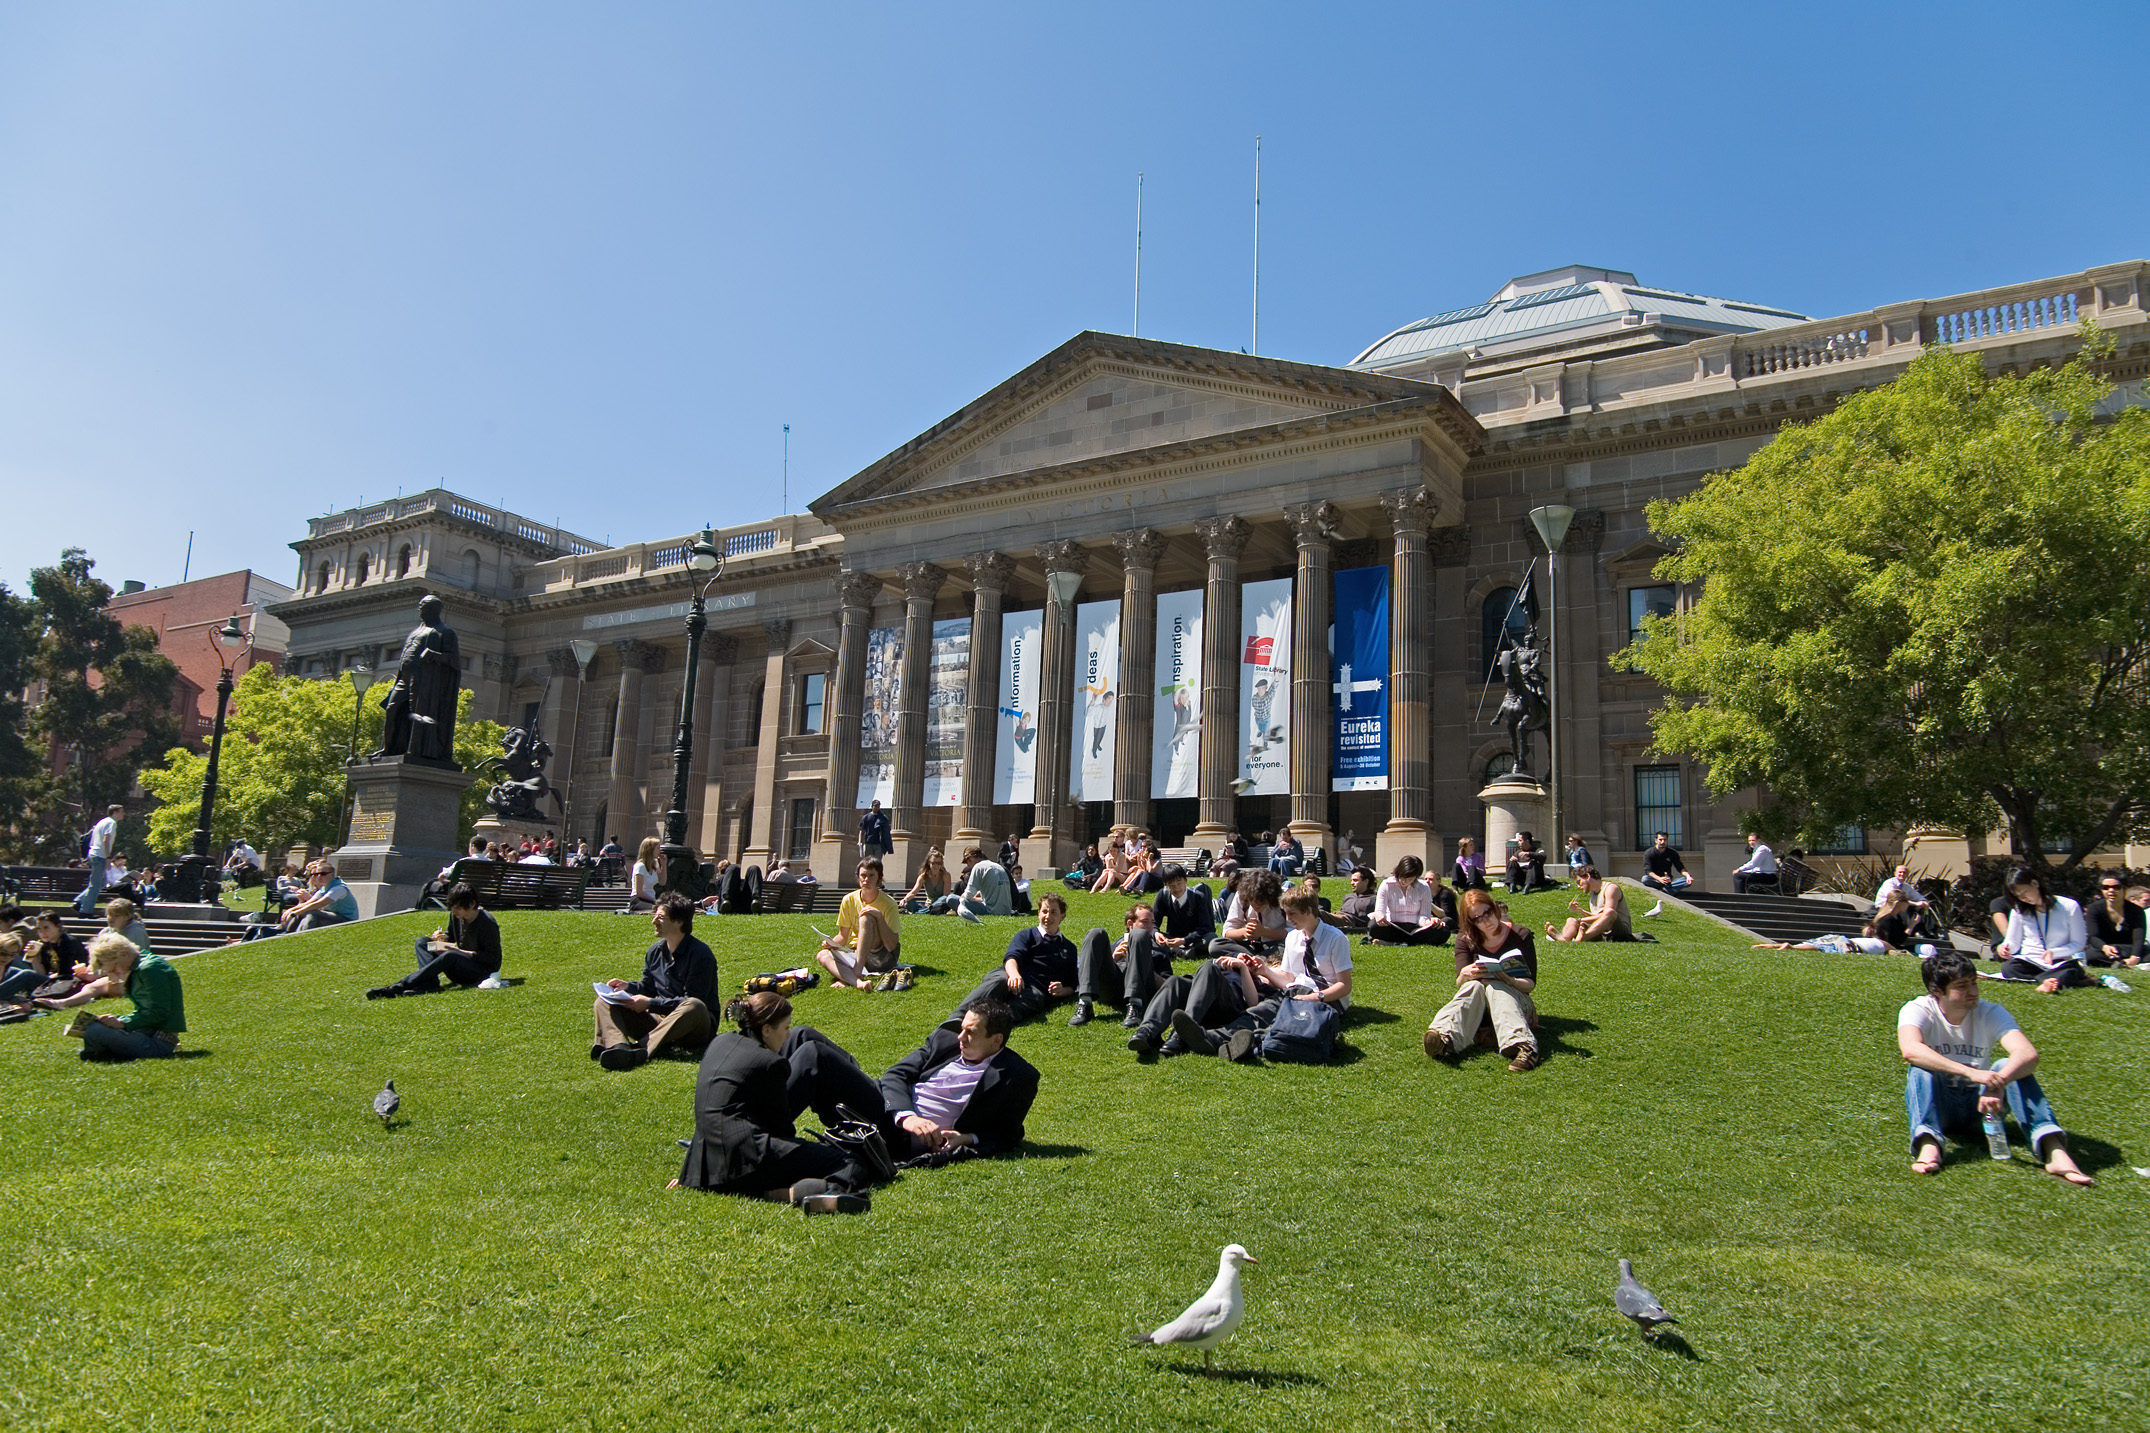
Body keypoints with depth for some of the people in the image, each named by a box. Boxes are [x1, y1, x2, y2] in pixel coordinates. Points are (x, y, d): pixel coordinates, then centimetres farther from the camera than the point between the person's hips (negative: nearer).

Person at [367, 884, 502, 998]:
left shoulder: (487, 922, -17)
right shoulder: (455, 916, 4)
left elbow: (492, 957, -19)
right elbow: (450, 937, 21)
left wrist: (459, 951, -22)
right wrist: (440, 939, -3)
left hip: (484, 971, -8)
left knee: (450, 956, -37)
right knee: (422, 941, -2)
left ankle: (398, 987, -40)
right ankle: (430, 982, -30)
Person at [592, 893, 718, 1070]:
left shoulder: (700, 954, -12)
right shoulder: (655, 951, 12)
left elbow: (691, 1001, -17)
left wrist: (650, 1004, -20)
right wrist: (627, 986, 0)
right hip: (658, 1020, 7)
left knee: (694, 1007, -41)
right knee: (603, 1003, -5)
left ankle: (642, 1048, -52)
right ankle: (618, 1046, -39)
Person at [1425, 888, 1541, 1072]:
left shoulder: (1519, 935, -1)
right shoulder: (1466, 939, 5)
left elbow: (1531, 983, -6)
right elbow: (1459, 983, -5)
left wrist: (1509, 980, -28)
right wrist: (1465, 975, -29)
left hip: (1515, 1001, -1)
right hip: (1475, 1003, 1)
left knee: (1494, 986, -34)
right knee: (1474, 986, -32)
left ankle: (1523, 1047, -62)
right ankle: (1443, 1038, -64)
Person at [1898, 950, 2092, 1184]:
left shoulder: (1990, 1013, -8)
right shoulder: (1917, 1010, -14)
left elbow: (2029, 1054, -27)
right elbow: (1910, 1049, -37)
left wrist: (1998, 1082, -46)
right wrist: (1971, 1073, -47)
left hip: (1979, 1104, 2)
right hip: (1935, 1106, -2)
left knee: (2009, 1067, -26)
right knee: (1921, 1068, -32)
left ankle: (2054, 1151, -40)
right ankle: (1928, 1145, -53)